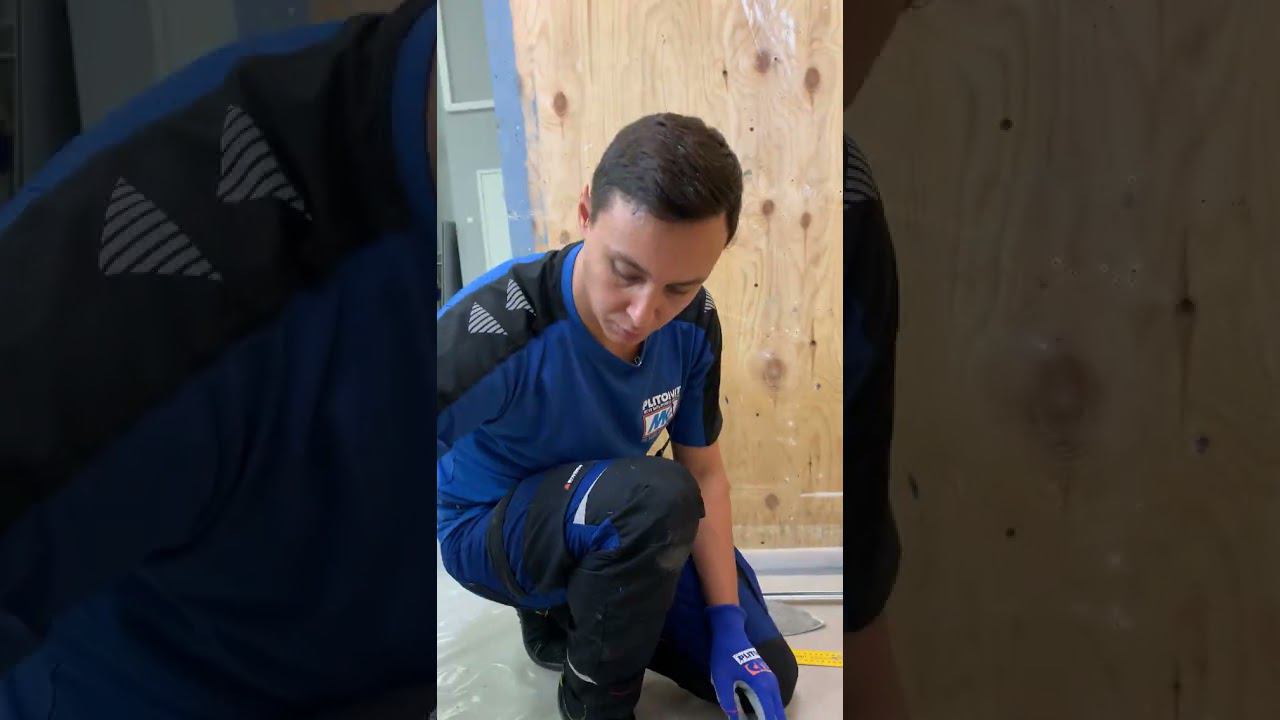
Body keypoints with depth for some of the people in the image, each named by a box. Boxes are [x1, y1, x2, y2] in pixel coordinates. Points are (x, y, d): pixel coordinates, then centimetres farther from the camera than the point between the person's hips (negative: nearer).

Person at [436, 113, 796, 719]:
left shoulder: (694, 323, -16)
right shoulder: (490, 331, -36)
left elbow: (704, 472, -4)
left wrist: (729, 627, -10)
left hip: (620, 529, 6)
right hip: (487, 531, -6)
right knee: (657, 494, -36)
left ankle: (561, 616, 20)